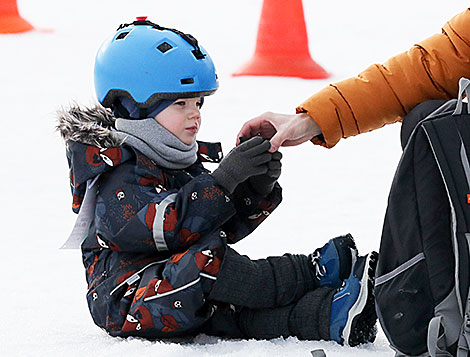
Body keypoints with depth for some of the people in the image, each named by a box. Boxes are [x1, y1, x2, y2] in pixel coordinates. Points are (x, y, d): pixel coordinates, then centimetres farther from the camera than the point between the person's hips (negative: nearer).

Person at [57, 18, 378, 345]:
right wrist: (223, 180, -31)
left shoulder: (185, 163, 19)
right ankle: (313, 272, -24)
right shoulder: (116, 174, -11)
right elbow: (164, 226, -26)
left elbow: (226, 226, 14)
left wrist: (258, 189, -6)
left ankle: (331, 314, -40)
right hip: (129, 307, -8)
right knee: (206, 257, -32)